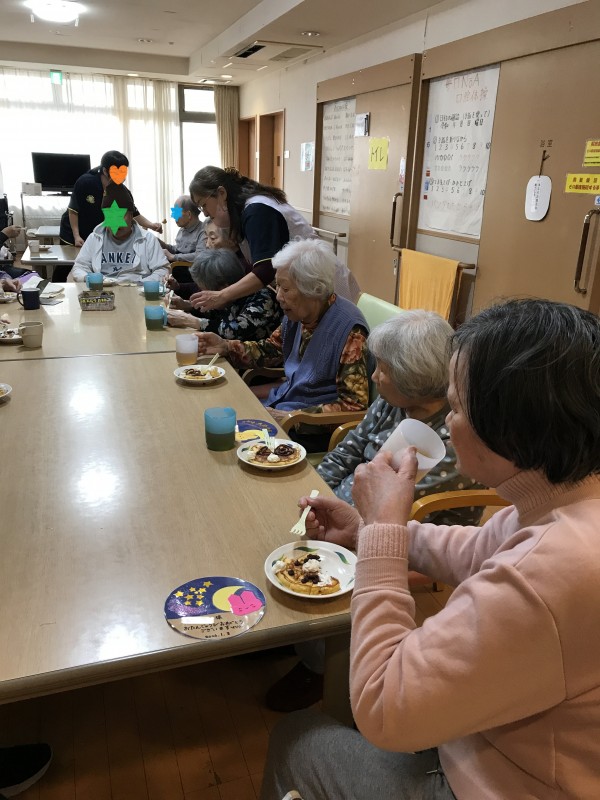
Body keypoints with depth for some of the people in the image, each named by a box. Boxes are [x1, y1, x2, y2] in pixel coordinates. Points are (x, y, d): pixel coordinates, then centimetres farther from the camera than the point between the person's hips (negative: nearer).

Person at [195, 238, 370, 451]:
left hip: (313, 429, -7)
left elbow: (353, 405, -22)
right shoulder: (297, 313, -1)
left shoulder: (348, 329, -23)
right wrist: (225, 346, 1)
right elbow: (270, 351, 16)